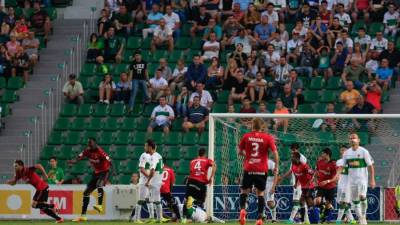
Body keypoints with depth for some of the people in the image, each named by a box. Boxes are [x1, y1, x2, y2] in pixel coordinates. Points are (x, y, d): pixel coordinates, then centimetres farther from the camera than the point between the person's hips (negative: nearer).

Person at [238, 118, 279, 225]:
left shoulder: (246, 136, 1)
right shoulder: (267, 138, -2)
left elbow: (240, 152, 9)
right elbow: (275, 152, -8)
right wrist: (276, 167, 1)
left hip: (248, 169, 0)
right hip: (262, 170, 0)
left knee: (244, 191, 11)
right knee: (260, 193, 10)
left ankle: (242, 209, -17)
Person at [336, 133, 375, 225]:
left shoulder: (364, 152, -5)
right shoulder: (346, 153, 7)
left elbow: (370, 166, -3)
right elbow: (341, 166, 10)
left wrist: (372, 180, -9)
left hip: (362, 178, -4)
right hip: (352, 179, 4)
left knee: (362, 196, -23)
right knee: (355, 200, 6)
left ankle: (363, 215, -6)